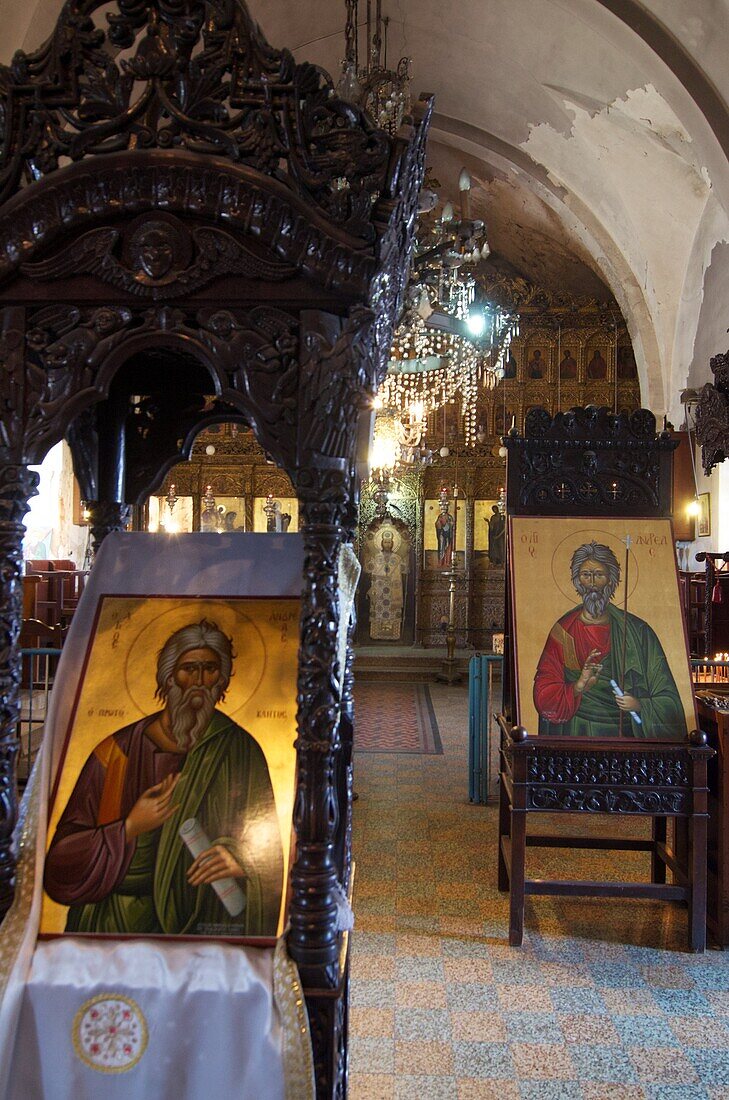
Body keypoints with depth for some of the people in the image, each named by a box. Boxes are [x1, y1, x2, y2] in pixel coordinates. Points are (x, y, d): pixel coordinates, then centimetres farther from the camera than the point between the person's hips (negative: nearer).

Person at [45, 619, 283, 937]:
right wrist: (131, 828, -11)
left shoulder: (239, 751, 3)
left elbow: (267, 843, 4)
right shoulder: (117, 752, 0)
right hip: (112, 922, 0)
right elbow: (62, 858, 1)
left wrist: (242, 859, -16)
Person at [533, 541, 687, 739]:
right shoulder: (563, 631, 4)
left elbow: (666, 698, 5)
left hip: (626, 733, 1)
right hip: (576, 734, 0)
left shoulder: (637, 631, 4)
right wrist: (578, 688, -18)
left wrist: (640, 706, -13)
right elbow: (543, 697, -2)